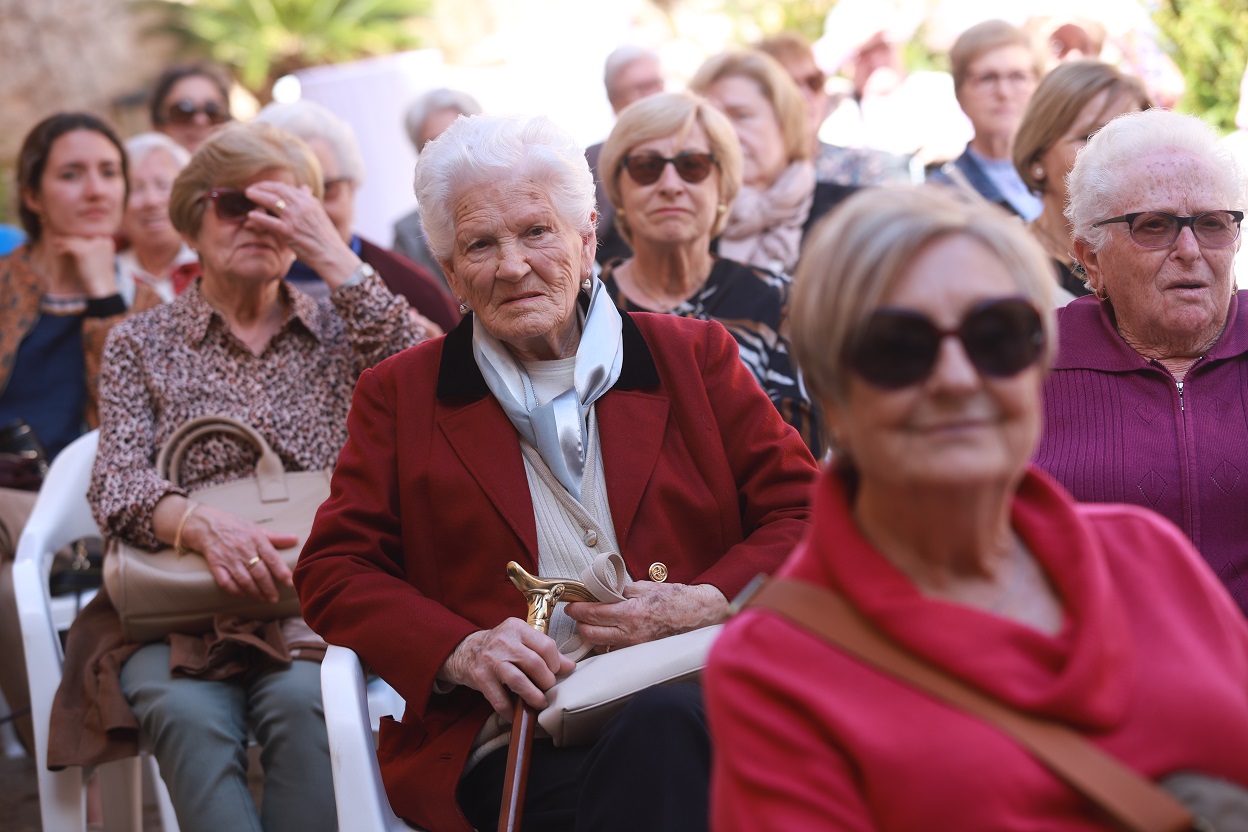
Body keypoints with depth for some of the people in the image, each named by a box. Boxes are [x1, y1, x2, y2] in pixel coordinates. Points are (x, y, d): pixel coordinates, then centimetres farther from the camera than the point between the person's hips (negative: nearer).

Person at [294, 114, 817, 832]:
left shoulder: (694, 357, 17)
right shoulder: (399, 396, 17)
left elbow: (803, 511, 13)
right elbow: (334, 571, 11)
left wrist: (706, 604, -8)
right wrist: (459, 651, -9)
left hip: (693, 700, 2)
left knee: (666, 723, -36)